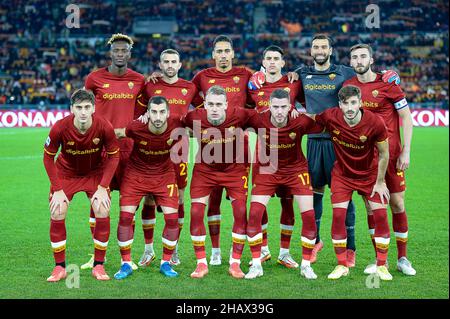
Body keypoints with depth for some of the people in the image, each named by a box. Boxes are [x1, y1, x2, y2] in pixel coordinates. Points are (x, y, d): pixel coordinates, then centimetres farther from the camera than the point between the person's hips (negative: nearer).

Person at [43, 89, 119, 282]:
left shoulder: (104, 127, -27)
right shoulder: (60, 128, -28)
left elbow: (113, 156, -13)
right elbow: (48, 157, -13)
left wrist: (103, 187, -19)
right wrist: (58, 189, -17)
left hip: (96, 173, 0)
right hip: (66, 173, 0)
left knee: (102, 212, -15)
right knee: (57, 214, -11)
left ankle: (98, 266, 1)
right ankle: (60, 267, 4)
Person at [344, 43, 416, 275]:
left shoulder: (387, 83, -6)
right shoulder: (348, 86, 3)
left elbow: (406, 117, -4)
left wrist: (405, 152, -9)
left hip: (391, 153, -3)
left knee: (397, 204, 1)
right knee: (371, 205, 5)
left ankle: (402, 258, 14)